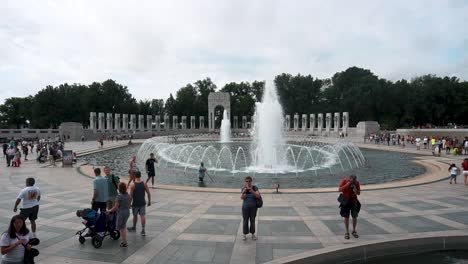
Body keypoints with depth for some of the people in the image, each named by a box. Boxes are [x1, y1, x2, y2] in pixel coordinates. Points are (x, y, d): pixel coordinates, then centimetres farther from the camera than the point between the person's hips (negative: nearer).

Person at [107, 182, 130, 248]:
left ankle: (125, 243, 11)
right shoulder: (128, 196, 2)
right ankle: (124, 241, 27)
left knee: (121, 228, 5)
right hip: (127, 212, 7)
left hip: (121, 213, -7)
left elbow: (116, 207, -18)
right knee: (124, 227, 21)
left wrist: (109, 211, -3)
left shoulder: (119, 197, -20)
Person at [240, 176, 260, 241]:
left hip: (253, 207, 0)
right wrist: (243, 192, -38)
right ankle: (244, 234, 20)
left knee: (252, 221, 9)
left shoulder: (255, 188, -10)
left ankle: (253, 234, 25)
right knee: (245, 221, 5)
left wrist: (252, 191, -38)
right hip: (245, 207, 0)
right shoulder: (243, 188, -10)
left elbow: (258, 196, -23)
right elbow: (242, 198, -18)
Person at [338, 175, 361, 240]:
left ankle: (354, 231, 26)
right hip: (346, 201, -2)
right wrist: (347, 185, -28)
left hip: (354, 201, 2)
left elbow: (359, 193, -2)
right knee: (346, 217, 2)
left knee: (355, 217, 8)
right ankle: (347, 232, 11)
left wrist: (355, 189, -22)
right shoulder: (344, 181, -13)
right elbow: (339, 190, -19)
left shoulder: (357, 182, -7)